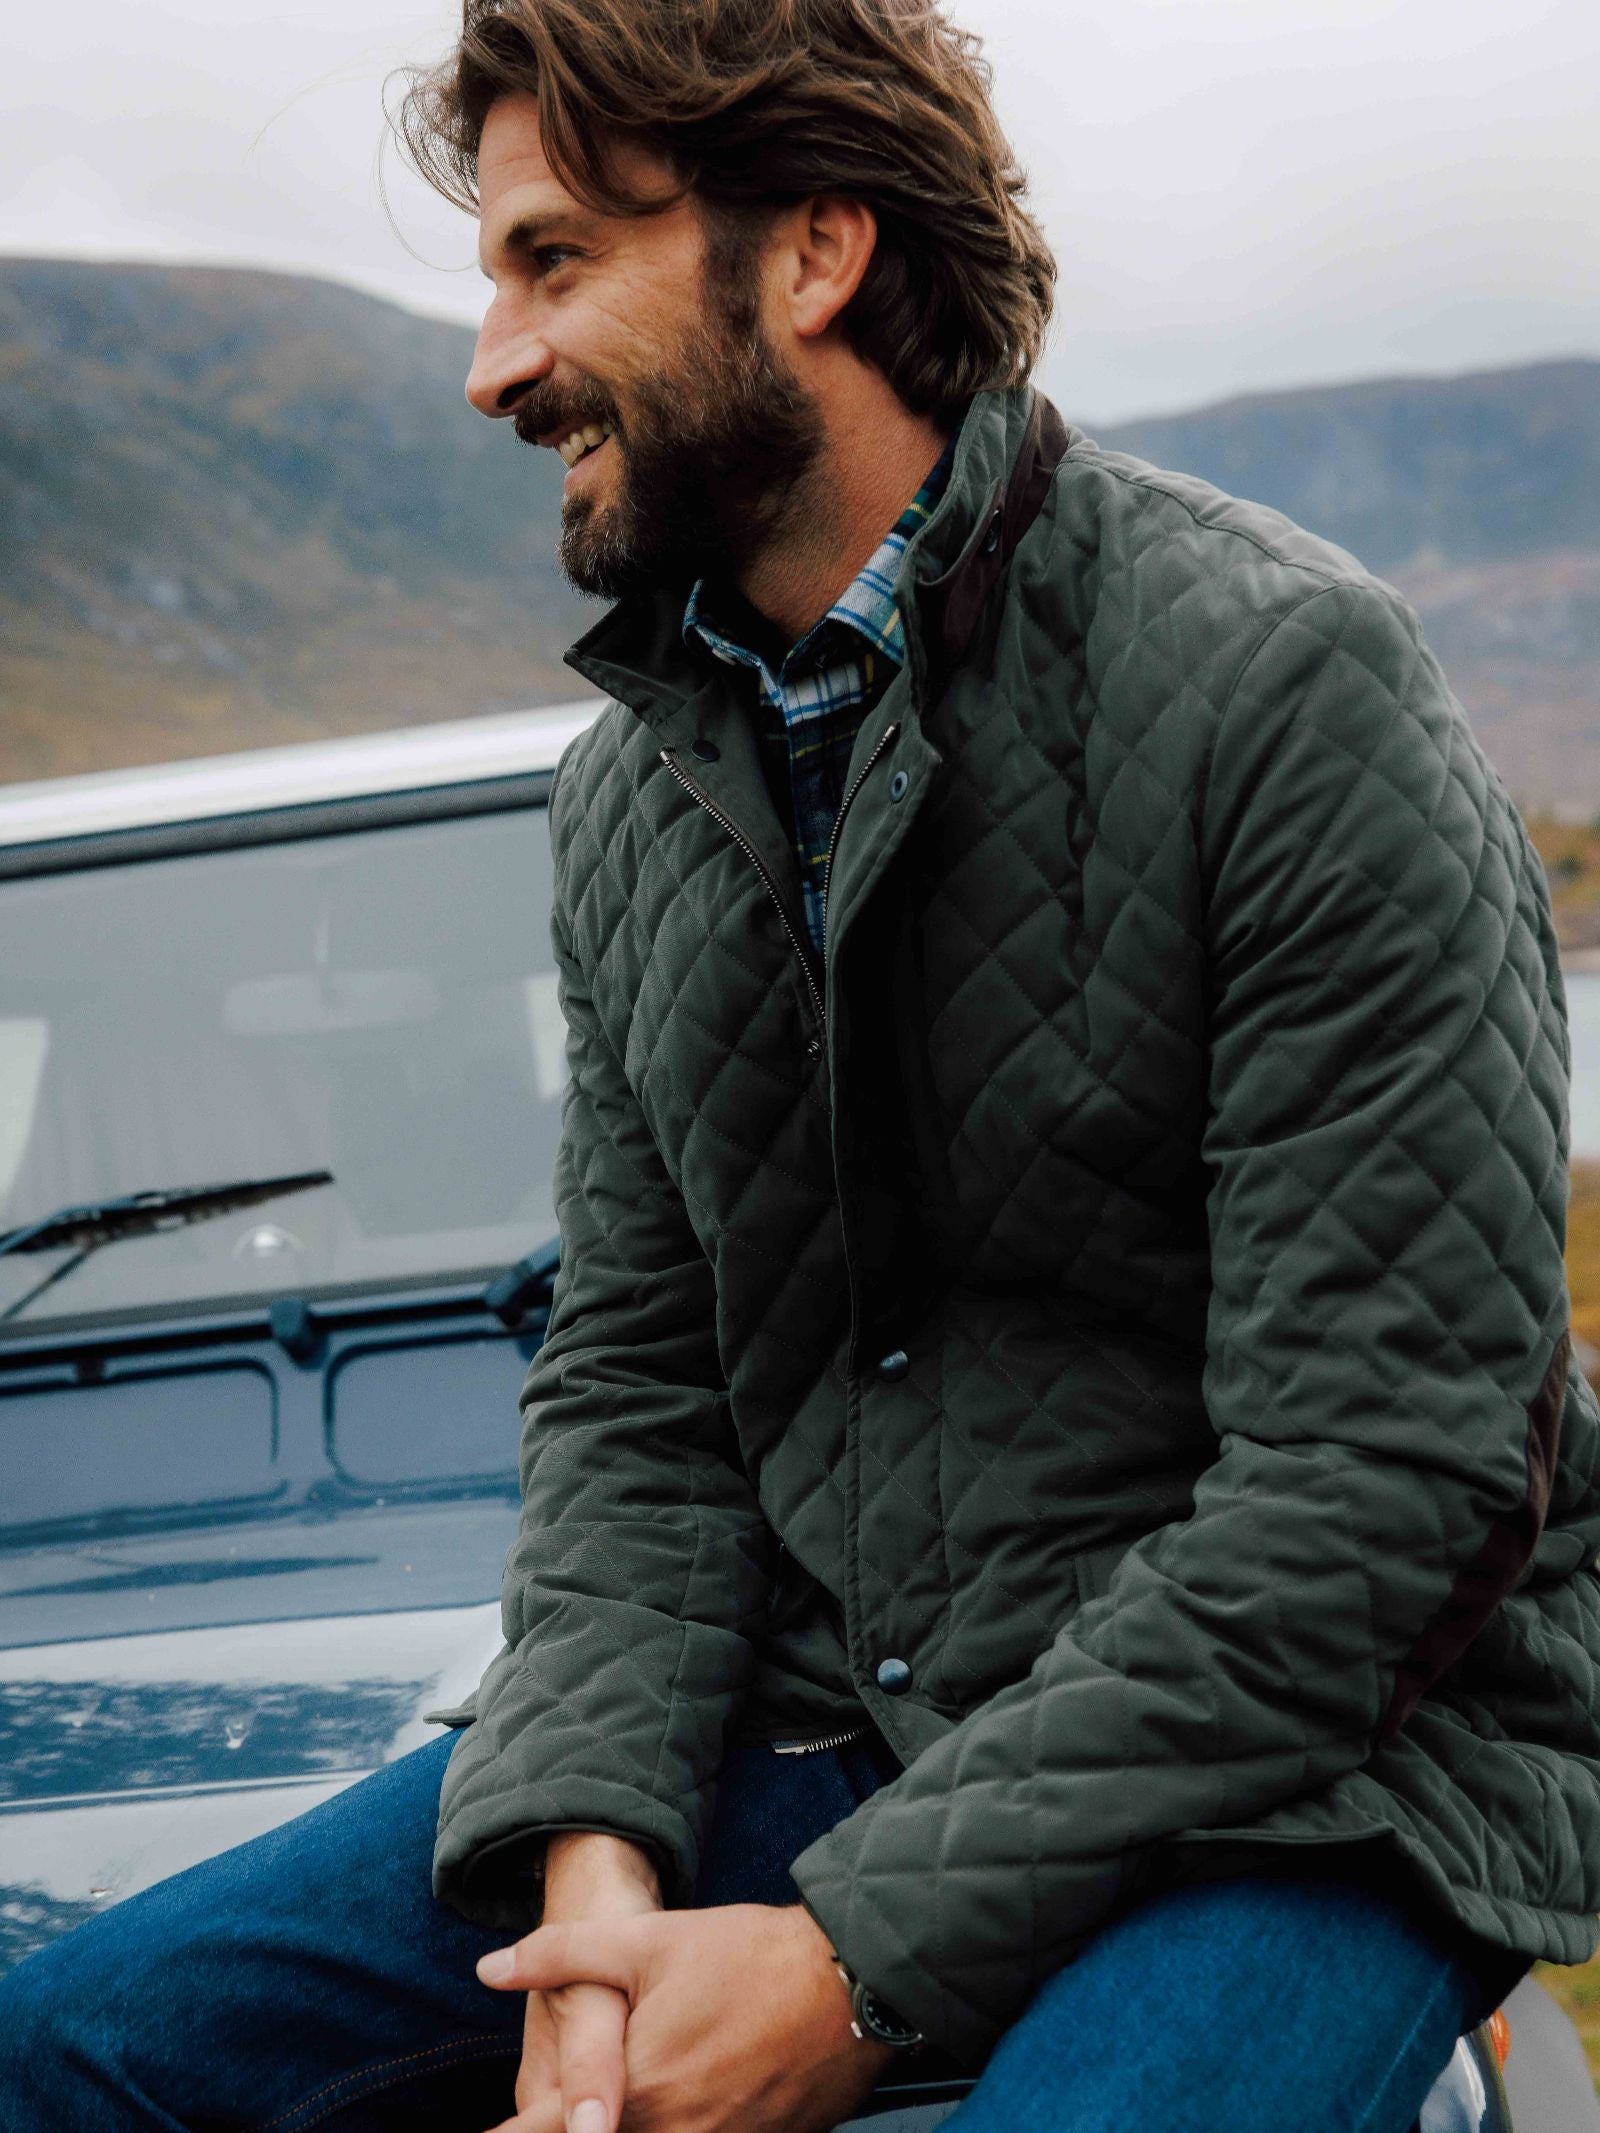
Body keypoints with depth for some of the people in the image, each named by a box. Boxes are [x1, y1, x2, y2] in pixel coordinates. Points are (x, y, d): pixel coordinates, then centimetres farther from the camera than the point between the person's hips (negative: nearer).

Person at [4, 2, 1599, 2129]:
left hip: (1303, 1773, -6)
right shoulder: (631, 793, 9)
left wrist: (861, 1955, -21)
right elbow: (633, 1390, 10)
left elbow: (1388, 1470, -19)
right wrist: (595, 1855, -11)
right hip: (821, 1719, 6)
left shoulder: (1282, 679, -15)